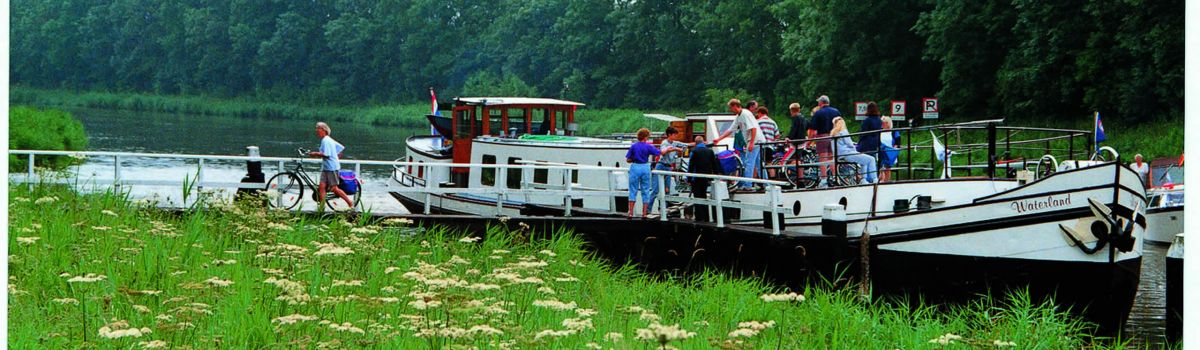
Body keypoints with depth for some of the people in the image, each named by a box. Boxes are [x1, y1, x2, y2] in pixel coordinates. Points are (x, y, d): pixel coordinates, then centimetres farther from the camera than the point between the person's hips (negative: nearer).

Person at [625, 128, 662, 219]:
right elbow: (661, 152, 0)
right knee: (645, 191, 8)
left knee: (633, 190, 5)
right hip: (645, 168, 0)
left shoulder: (633, 146, -1)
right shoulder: (648, 146, -5)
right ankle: (645, 213, 7)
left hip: (635, 167, 0)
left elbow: (628, 160, -1)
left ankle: (631, 213, 0)